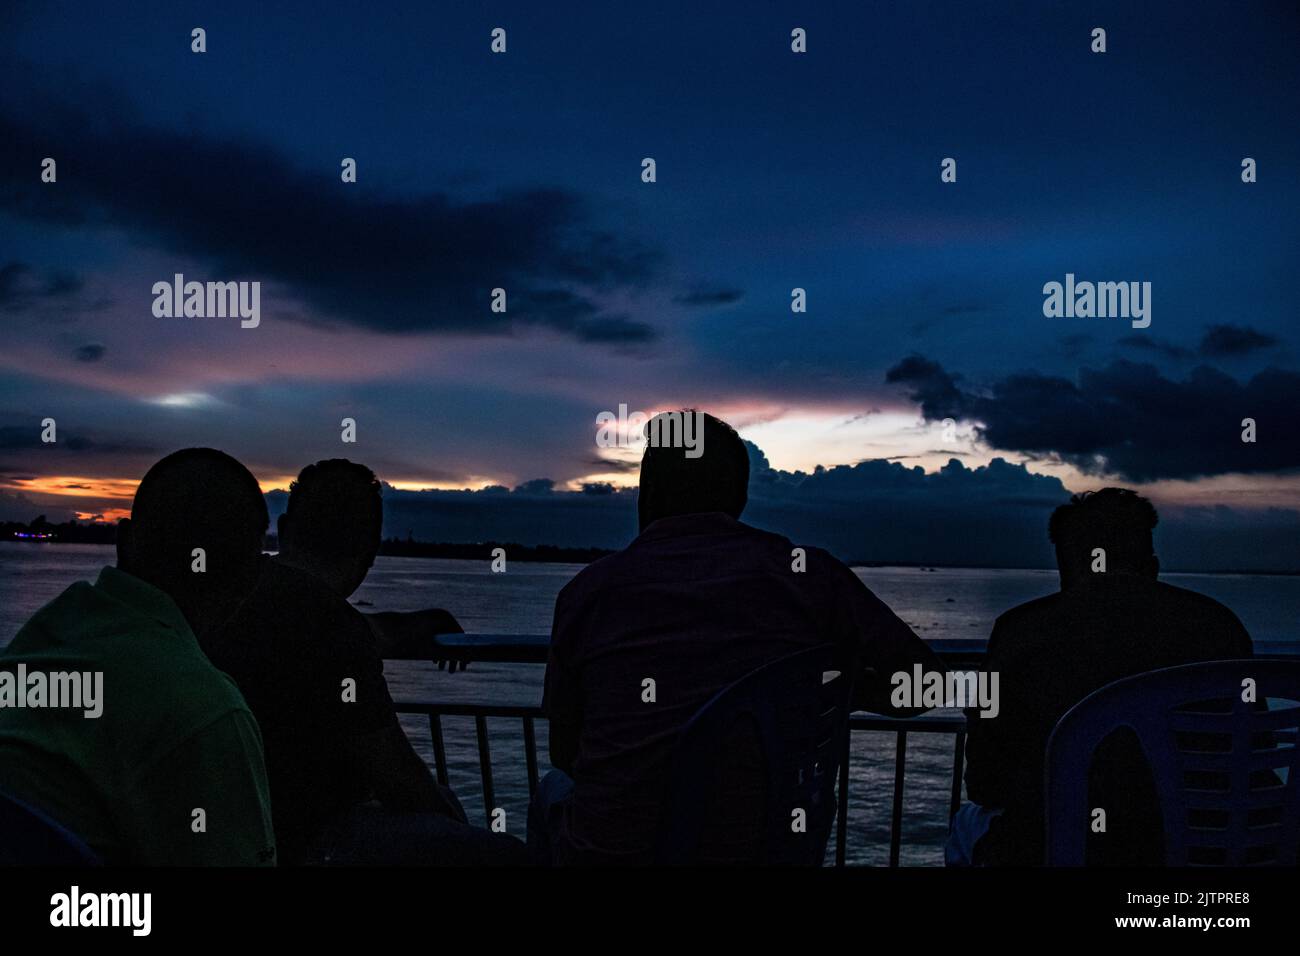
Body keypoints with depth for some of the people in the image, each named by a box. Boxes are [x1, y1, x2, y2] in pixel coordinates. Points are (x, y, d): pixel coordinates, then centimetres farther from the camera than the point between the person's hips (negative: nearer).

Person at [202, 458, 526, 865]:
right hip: (301, 843, -9)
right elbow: (394, 775, -18)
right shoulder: (335, 626, -24)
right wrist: (454, 826, 1)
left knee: (443, 802, 25)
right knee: (507, 853, -10)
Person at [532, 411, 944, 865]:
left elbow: (564, 754, 4)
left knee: (555, 789, 33)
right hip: (771, 847, 1)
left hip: (615, 850, -1)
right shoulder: (804, 570, -7)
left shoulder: (587, 589, -6)